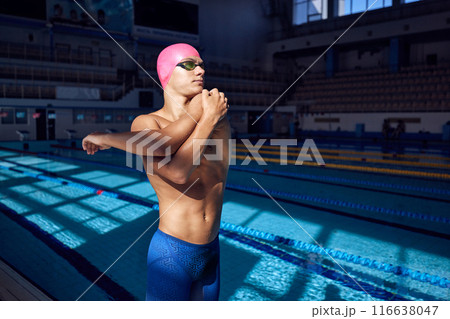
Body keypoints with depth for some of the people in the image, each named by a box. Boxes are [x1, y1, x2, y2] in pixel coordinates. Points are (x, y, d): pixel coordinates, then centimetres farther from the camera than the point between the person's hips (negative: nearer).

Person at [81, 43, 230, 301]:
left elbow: (161, 145, -20)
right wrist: (209, 118, -20)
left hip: (212, 250, 4)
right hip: (173, 252, -4)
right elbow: (177, 173, -27)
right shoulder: (146, 122, -7)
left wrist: (108, 139, -12)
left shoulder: (211, 102, -2)